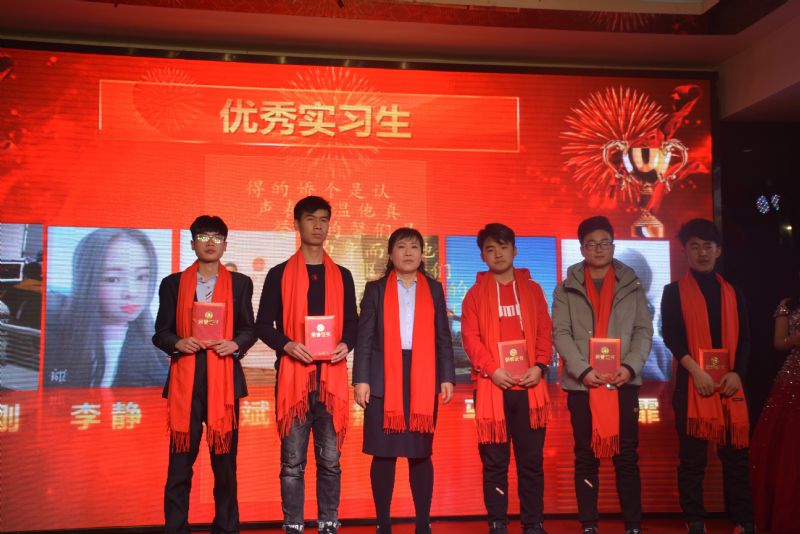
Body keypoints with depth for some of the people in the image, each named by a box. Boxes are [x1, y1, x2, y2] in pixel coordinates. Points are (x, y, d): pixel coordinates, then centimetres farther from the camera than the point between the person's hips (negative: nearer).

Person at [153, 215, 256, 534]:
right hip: (185, 379, 0)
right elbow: (161, 332, 9)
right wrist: (179, 343, -12)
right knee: (180, 460, 0)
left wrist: (236, 344, -10)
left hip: (224, 379, 0)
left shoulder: (240, 284, 11)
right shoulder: (172, 284, 11)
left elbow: (249, 329, 10)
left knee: (225, 459, 4)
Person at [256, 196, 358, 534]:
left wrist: (346, 345, -8)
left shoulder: (342, 276, 13)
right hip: (293, 376, -2)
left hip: (332, 377, 2)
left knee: (330, 460, 6)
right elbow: (263, 325, 3)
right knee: (293, 462, 2)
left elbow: (352, 323, 13)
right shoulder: (279, 274, 6)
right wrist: (287, 345, -15)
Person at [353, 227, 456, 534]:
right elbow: (364, 337, 3)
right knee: (383, 453, 2)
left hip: (423, 378, 1)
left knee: (421, 453, 6)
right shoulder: (375, 289, 7)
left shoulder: (434, 289, 12)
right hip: (384, 379, -1)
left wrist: (447, 376, 3)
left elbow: (443, 337, 10)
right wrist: (361, 379, -5)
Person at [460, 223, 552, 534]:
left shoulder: (532, 289, 13)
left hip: (529, 385, 1)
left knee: (532, 459, 5)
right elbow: (470, 337, -1)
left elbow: (545, 331, 8)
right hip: (491, 386, -1)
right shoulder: (476, 293, 7)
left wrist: (540, 366, -7)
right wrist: (492, 369, -14)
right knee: (495, 461, 4)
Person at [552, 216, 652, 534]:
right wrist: (583, 370, -14)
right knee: (586, 458, 5)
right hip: (582, 383, 0)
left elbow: (644, 330, 5)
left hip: (623, 381, 1)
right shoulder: (566, 288, 7)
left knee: (627, 457, 4)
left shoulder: (631, 285, 11)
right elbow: (561, 333, -1)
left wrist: (630, 366, -11)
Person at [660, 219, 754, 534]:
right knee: (692, 458, 1)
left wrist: (737, 373, -6)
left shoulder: (732, 292, 15)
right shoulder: (674, 292, 6)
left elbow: (744, 337, 10)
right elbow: (670, 336, -4)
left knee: (736, 456, 5)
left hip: (730, 383, 3)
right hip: (691, 383, -2)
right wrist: (695, 370, -17)